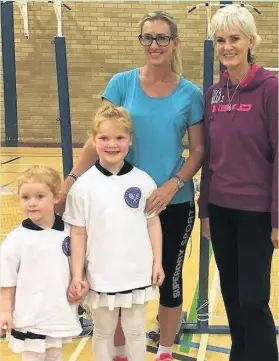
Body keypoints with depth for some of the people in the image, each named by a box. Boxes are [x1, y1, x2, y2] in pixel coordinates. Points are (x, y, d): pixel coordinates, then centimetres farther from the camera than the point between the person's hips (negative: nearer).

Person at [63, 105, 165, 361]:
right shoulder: (83, 185, -8)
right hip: (100, 277, 0)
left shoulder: (143, 181, -5)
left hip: (137, 275, 1)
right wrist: (76, 276, -4)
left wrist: (157, 263, 5)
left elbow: (153, 223, 4)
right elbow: (78, 233, -4)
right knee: (103, 332, 17)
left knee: (135, 331, 17)